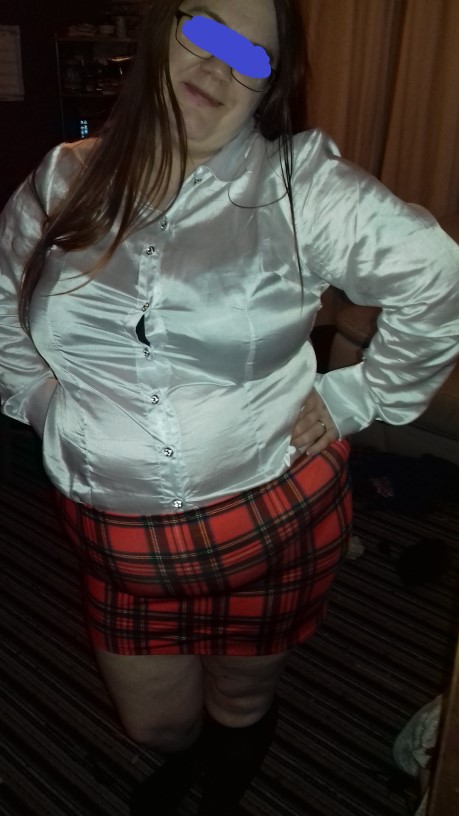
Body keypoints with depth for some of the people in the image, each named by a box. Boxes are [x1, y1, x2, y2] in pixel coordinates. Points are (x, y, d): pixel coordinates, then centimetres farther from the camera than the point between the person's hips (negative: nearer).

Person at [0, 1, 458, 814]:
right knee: (155, 722, 22)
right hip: (120, 534, 3)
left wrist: (357, 397, -7)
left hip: (271, 513, -2)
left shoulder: (301, 184, -11)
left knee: (242, 700, 24)